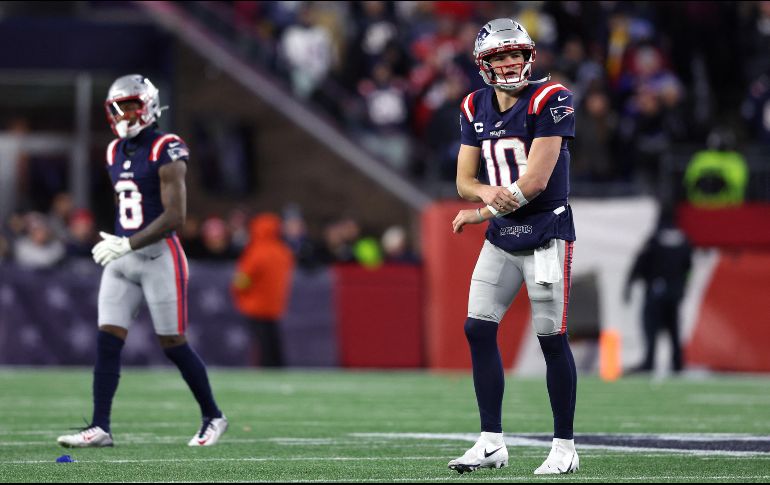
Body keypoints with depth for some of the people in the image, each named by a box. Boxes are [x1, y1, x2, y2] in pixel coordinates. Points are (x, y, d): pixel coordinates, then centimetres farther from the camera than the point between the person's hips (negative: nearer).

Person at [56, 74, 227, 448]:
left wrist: (127, 244, -21)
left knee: (173, 344, 0)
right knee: (107, 342, -3)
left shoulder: (166, 152, -12)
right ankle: (100, 427, -3)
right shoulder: (116, 152, 12)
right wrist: (118, 246, 13)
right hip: (122, 259, 7)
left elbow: (175, 217, -18)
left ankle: (213, 417, 18)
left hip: (158, 256, -7)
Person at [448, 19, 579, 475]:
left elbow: (536, 181, -18)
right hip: (502, 237, 6)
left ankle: (565, 448, 5)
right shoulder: (476, 109, 8)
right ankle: (492, 442, 7)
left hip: (546, 233, -6)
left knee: (552, 338, -4)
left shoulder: (549, 102, -13)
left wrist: (480, 213, -9)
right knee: (478, 330, 0)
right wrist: (488, 193, -14)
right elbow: (464, 181, 10)